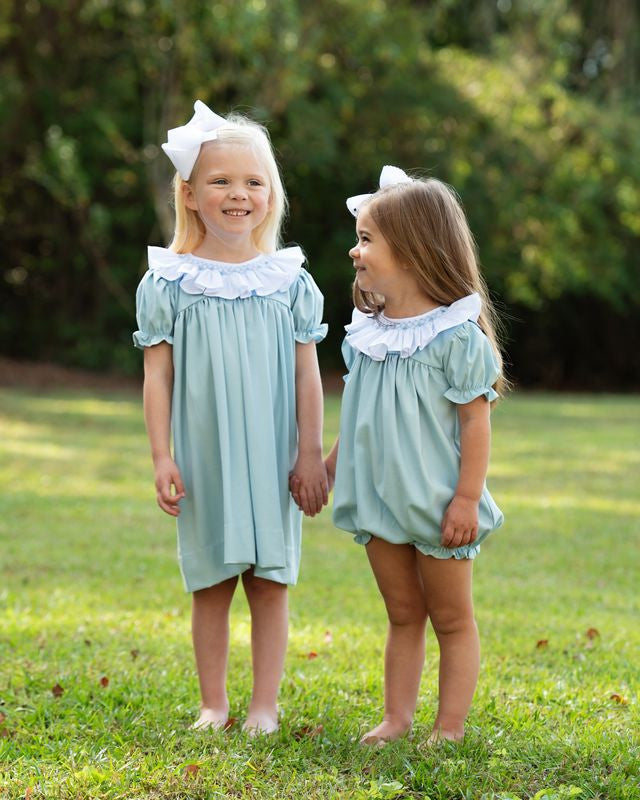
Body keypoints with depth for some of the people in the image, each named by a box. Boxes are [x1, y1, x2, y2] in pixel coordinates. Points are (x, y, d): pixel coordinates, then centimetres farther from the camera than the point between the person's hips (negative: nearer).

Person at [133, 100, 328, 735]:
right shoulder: (169, 283, -1)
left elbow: (307, 374, 3)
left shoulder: (289, 280, 2)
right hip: (203, 460, 0)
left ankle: (264, 705, 13)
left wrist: (311, 453, -1)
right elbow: (157, 376, 0)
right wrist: (162, 458, -5)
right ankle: (213, 703, 17)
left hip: (271, 459, 1)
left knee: (270, 581, 4)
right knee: (210, 584, 6)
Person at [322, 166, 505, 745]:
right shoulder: (367, 333, 4)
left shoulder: (456, 334, -15)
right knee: (402, 615, 15)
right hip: (379, 499, 6)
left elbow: (475, 420, -15)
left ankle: (450, 727, 15)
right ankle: (397, 718, 22)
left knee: (452, 619, 8)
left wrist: (467, 499, -17)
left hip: (437, 504, -6)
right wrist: (330, 465, 17)